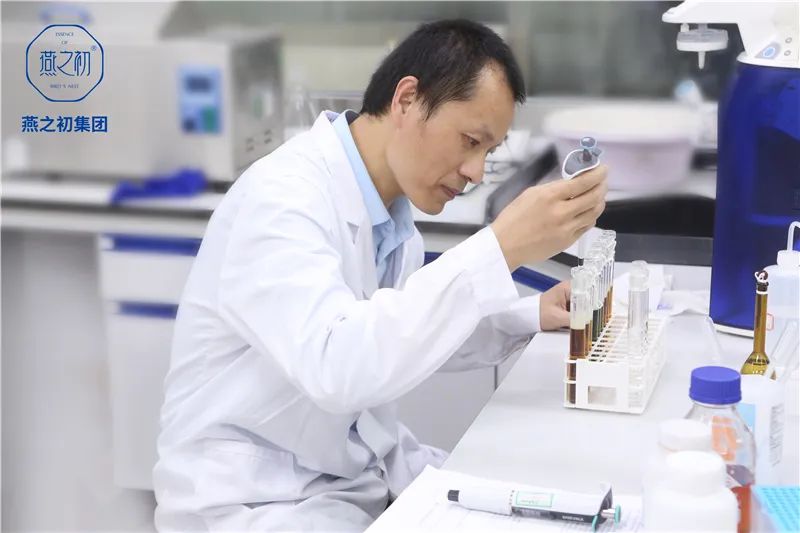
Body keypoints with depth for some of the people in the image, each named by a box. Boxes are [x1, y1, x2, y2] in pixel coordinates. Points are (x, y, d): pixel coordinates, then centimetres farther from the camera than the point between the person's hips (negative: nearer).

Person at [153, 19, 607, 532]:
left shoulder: (390, 203, 3)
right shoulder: (279, 199, -24)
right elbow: (336, 366, -38)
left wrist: (530, 315, 1)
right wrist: (500, 248, -40)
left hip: (365, 466, 8)